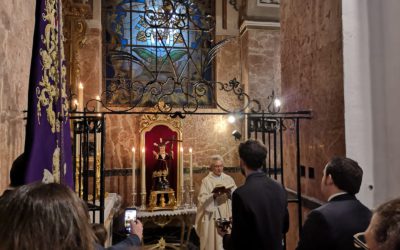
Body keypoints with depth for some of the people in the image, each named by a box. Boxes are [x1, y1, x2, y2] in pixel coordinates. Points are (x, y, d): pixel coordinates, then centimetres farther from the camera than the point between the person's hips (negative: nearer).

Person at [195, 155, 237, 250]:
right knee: (214, 241, 2)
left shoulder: (229, 179, 7)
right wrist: (214, 195, -24)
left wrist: (229, 193, -17)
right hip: (213, 216, -3)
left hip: (227, 214, 3)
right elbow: (202, 199, -11)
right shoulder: (206, 180, -3)